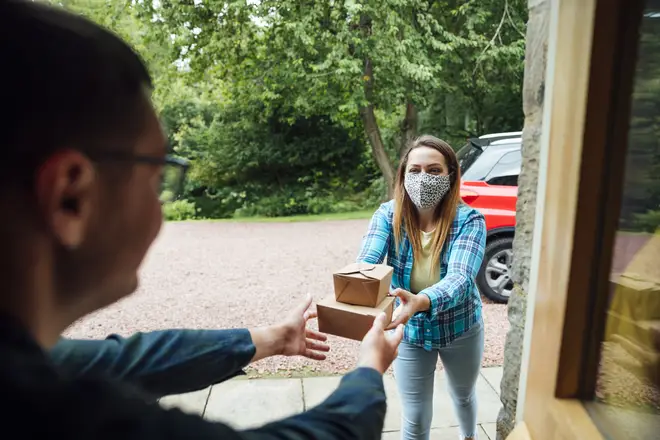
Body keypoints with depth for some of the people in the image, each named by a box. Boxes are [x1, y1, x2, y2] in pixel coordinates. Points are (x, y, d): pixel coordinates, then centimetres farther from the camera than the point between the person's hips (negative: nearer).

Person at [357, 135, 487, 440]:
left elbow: (460, 277, -37)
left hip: (460, 329, 1)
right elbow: (365, 264, -30)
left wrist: (421, 301, -58)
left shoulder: (469, 220, -24)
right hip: (410, 332, 0)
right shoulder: (388, 215, -18)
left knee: (463, 396, 29)